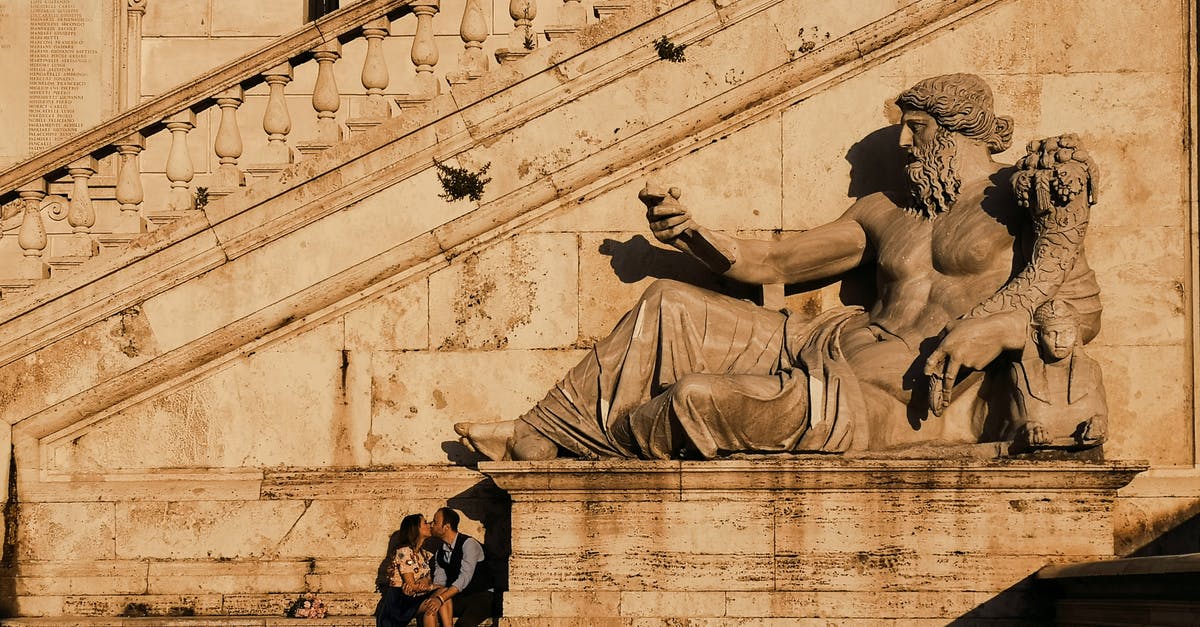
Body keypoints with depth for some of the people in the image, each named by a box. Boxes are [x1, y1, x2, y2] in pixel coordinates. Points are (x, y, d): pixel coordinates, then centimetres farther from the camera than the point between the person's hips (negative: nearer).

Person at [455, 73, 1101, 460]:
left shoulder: (1016, 201, 0)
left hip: (897, 408, -8)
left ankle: (587, 445, 5)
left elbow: (1084, 305, -10)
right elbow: (770, 262, 22)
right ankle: (538, 433, 5)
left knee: (700, 398, -24)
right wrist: (686, 233, 7)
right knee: (667, 307, 2)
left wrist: (1003, 327, -27)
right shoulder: (887, 212, 20)